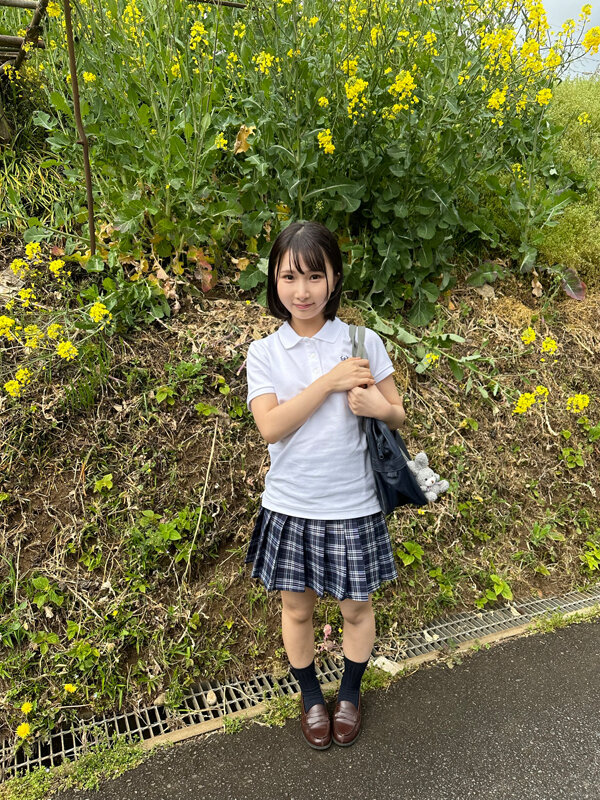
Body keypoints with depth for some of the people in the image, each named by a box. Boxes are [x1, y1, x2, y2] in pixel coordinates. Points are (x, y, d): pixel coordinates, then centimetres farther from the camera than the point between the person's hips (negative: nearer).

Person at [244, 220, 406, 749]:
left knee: (357, 607, 17)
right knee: (297, 609, 17)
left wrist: (379, 406, -21)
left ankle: (351, 692, 46)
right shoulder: (264, 353, -4)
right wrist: (330, 381, -22)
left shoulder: (364, 342, -5)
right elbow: (270, 426, -17)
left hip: (353, 506, 0)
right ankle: (311, 695, 45)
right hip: (290, 507, 1)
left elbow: (399, 415, 2)